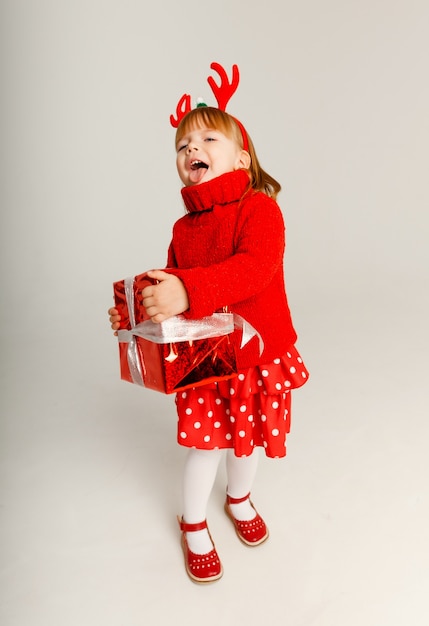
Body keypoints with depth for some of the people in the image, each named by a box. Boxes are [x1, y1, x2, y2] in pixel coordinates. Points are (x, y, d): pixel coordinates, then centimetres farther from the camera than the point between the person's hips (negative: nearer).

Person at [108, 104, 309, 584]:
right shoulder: (184, 228, 1)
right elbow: (171, 287, 9)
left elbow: (256, 267, -34)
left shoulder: (260, 208, -16)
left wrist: (189, 291, -45)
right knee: (206, 442, 10)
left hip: (257, 354, -2)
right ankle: (193, 525, 37)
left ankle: (239, 499, 51)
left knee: (248, 437, 19)